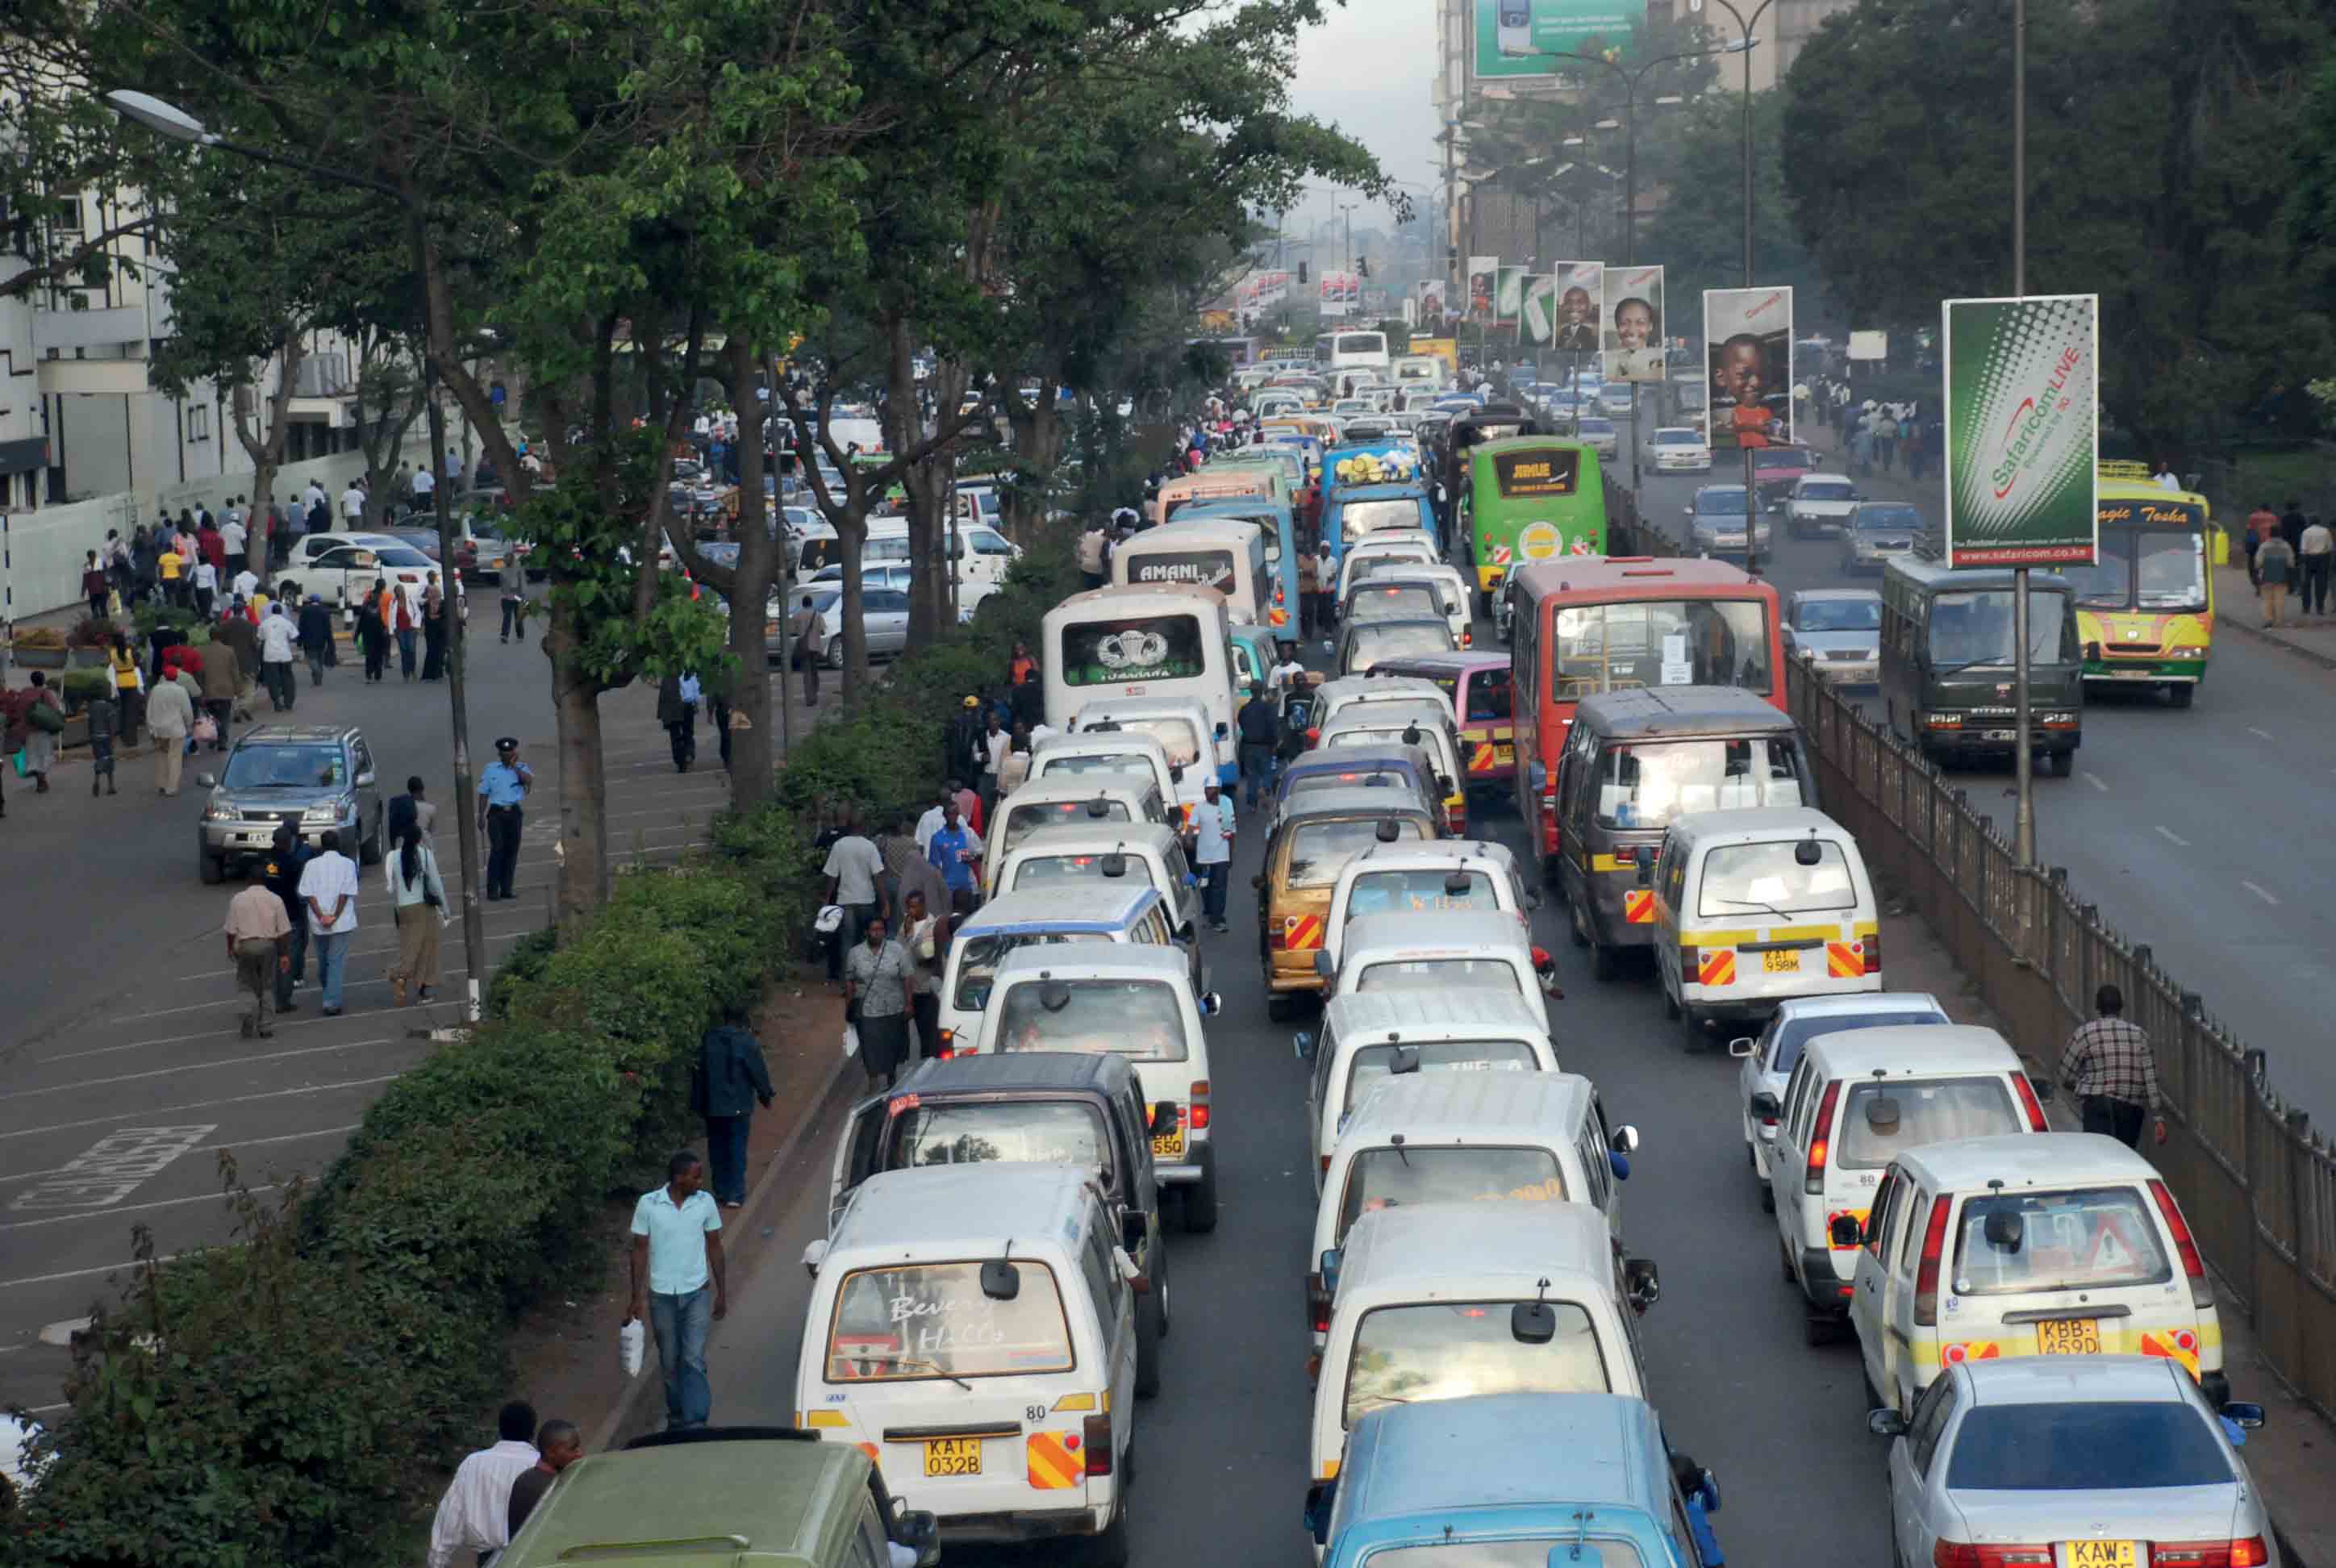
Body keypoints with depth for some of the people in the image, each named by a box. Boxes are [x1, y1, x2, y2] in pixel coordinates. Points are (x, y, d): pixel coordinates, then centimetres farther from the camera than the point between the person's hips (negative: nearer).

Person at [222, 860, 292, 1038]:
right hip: (268, 944, 1)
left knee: (248, 986, 12)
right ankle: (263, 1026, 12)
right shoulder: (275, 900, -3)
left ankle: (250, 1014, -14)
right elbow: (283, 930, -2)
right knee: (267, 988, 12)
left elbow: (231, 930, -3)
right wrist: (285, 955, 6)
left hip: (246, 945, -1)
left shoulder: (238, 900, -5)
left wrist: (231, 949, 13)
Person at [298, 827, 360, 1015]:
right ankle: (332, 1003, -11)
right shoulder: (348, 864, 0)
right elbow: (346, 892, -9)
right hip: (341, 922, -2)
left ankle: (329, 998, 36)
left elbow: (308, 893, -5)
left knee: (323, 960, 18)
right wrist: (335, 917, -10)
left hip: (318, 923, 2)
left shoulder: (312, 864, 4)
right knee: (336, 962, -1)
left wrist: (321, 916, -10)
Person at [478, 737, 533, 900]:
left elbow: (529, 780, -14)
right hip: (497, 812, -2)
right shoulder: (491, 769, 7)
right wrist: (481, 816, 1)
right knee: (497, 849, -12)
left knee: (512, 851, 3)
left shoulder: (521, 768, 8)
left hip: (515, 813, 2)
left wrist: (514, 766, -9)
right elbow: (484, 794, 7)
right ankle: (492, 890, -13)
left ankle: (506, 889, 9)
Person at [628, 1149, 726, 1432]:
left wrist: (722, 1293, 7)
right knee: (670, 1363, 12)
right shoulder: (648, 1204, -9)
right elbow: (640, 1251, -2)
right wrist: (637, 1298, -2)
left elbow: (714, 1247, 5)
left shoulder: (705, 1203, -5)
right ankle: (676, 1420, 28)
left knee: (694, 1360, -10)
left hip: (697, 1294, 0)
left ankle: (695, 1425, -12)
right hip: (661, 1296, 0)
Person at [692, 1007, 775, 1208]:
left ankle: (721, 1191, 20)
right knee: (737, 1148, 3)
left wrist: (697, 1102, 13)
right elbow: (759, 1072, -8)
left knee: (718, 1149, 14)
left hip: (712, 1105, 3)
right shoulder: (747, 1042, -12)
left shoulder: (708, 1040, 0)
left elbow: (698, 1071, 5)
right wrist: (765, 1096, 8)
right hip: (738, 1106, -3)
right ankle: (735, 1195, 0)